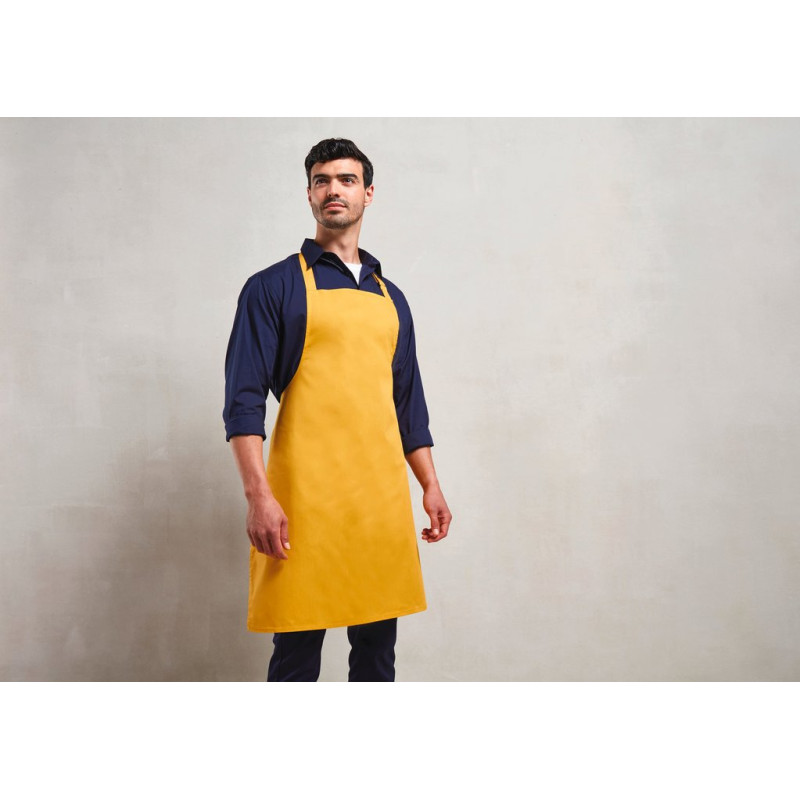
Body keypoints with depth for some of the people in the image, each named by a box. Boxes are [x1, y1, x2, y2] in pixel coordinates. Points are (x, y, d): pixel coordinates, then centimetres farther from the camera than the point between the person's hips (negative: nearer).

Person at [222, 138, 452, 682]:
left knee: (378, 642, 10)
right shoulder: (274, 287, 2)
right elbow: (244, 400, -6)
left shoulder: (390, 297, 17)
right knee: (298, 647, 2)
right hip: (305, 497, -4)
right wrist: (259, 495, -15)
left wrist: (431, 486, 13)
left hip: (383, 495, 5)